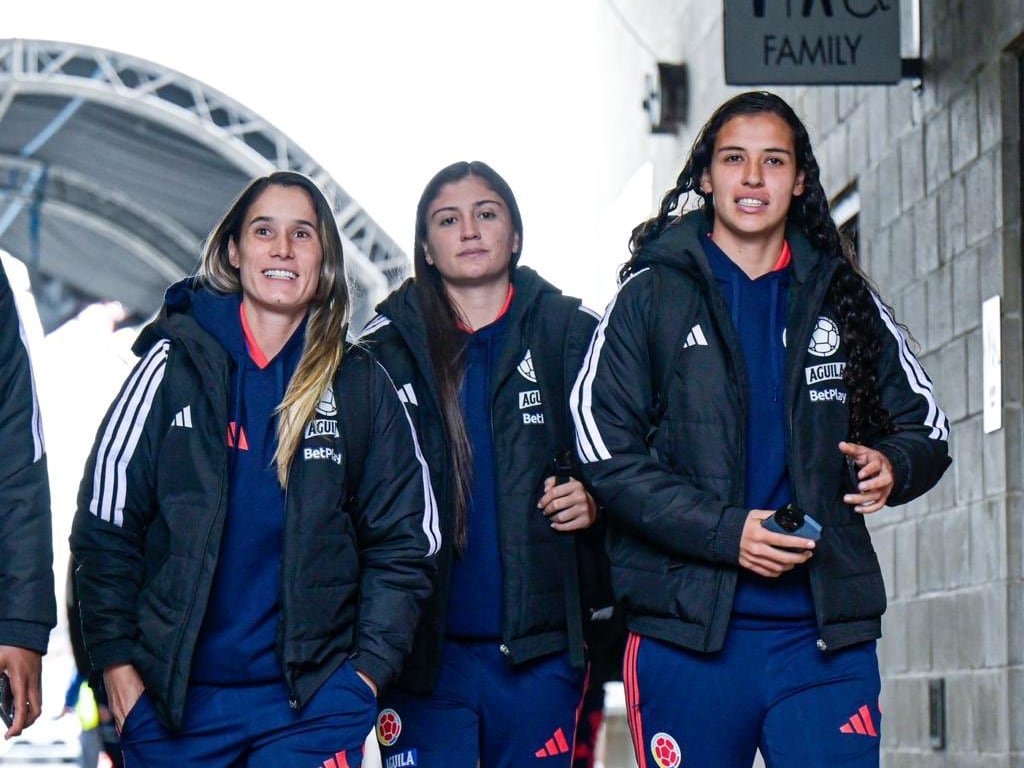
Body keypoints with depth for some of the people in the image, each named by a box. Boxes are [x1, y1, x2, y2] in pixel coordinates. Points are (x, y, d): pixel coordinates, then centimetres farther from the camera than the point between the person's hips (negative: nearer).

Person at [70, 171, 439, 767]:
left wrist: (369, 669, -1)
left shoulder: (363, 387, 7)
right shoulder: (175, 364, 3)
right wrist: (116, 661, -3)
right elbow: (105, 524, 3)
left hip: (312, 702, 0)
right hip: (169, 696, 0)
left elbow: (404, 542, 9)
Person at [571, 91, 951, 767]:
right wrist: (725, 532, -15)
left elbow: (926, 425, 19)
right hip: (687, 629, -2)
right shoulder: (652, 295, 4)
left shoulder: (844, 298, 13)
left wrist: (893, 465, -6)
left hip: (827, 631, 2)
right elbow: (606, 451, -3)